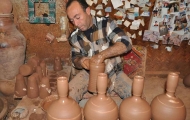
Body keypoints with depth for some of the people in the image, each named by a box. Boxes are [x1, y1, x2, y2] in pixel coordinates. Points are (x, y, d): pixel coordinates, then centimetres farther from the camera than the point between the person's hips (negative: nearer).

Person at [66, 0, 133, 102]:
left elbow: (126, 44, -25)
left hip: (113, 72, -1)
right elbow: (75, 59, 5)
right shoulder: (74, 37, -4)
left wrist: (101, 55, -36)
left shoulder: (106, 24, -14)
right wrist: (80, 62, -20)